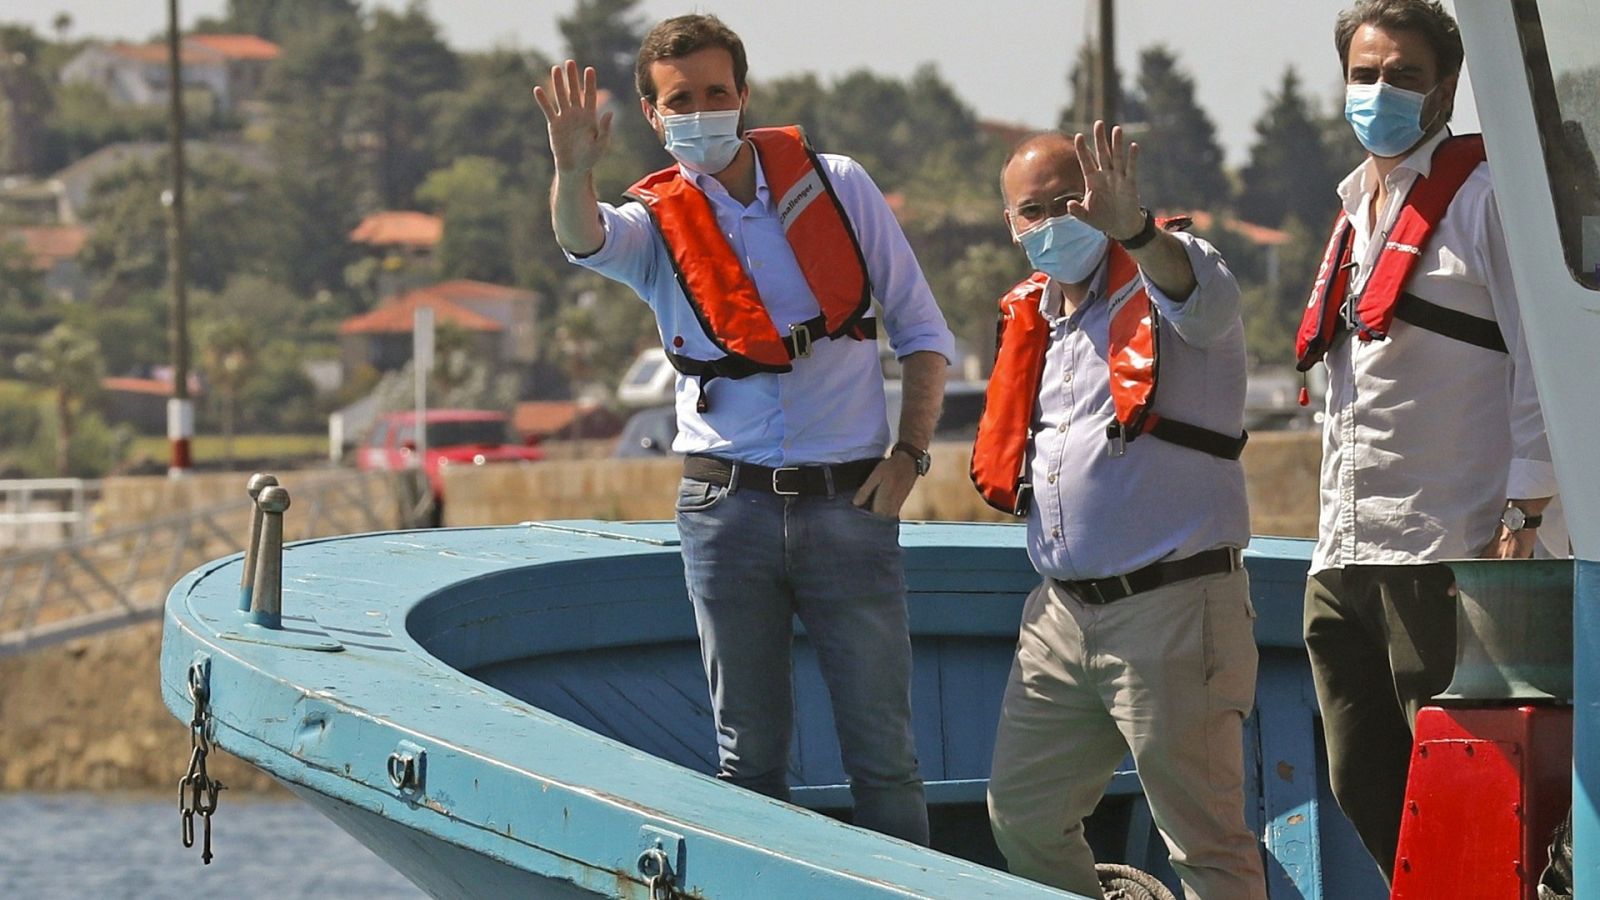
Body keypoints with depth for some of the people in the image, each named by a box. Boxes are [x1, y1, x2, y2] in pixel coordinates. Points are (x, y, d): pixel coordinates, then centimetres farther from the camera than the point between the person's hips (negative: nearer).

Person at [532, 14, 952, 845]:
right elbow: (583, 238, -23)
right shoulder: (653, 223, 3)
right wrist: (573, 172, -45)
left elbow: (922, 331, 10)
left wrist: (909, 454, -2)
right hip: (728, 508, 0)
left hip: (848, 503, 0)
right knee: (749, 752, 6)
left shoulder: (836, 186, 5)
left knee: (883, 750, 0)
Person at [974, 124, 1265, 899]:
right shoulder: (1031, 316, 16)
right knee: (1022, 816, 13)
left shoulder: (1161, 277, -6)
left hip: (1173, 606, -8)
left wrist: (1131, 229, -51)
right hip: (1063, 610, 8)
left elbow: (1206, 300, -33)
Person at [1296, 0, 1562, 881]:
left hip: (1443, 552, -8)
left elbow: (1544, 363, -10)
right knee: (1362, 786, 8)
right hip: (1345, 557, 8)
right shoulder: (1358, 207, 21)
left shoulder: (1481, 197, -4)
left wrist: (1524, 519, -16)